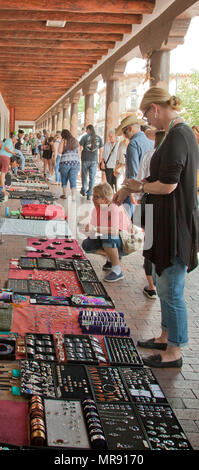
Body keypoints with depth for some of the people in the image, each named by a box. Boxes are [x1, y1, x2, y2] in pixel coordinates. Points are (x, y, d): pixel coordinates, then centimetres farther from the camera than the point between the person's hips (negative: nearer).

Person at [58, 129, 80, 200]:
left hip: (65, 162, -3)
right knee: (73, 180, 0)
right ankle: (74, 196, -12)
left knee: (64, 179, 16)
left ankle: (64, 194, 19)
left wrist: (61, 143, 5)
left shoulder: (63, 141, 0)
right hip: (76, 162, 3)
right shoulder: (75, 141, 13)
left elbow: (60, 151, -7)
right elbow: (78, 151, 15)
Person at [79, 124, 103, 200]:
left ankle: (84, 190, 27)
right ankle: (89, 194, 2)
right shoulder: (99, 138, 5)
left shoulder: (85, 137, -3)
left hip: (85, 159, -1)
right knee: (92, 177, 4)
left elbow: (80, 148, -4)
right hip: (94, 160, 2)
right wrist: (99, 160, 17)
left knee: (84, 176, 15)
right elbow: (101, 150, 8)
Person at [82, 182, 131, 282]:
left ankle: (117, 271, -22)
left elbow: (115, 231, -37)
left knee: (107, 237, -36)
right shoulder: (95, 209, -2)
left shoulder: (114, 207, -24)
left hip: (125, 243, -8)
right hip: (110, 241, 8)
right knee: (86, 244, -5)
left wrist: (94, 228, -35)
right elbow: (92, 233, -4)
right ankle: (111, 258, 15)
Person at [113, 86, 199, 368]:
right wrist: (129, 189, 21)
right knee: (164, 285, 21)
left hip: (176, 226, -10)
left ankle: (174, 352, 15)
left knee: (171, 290, 1)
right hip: (171, 222, 10)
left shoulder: (176, 137, -20)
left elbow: (167, 185, -24)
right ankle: (166, 337, 37)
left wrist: (139, 186, -6)